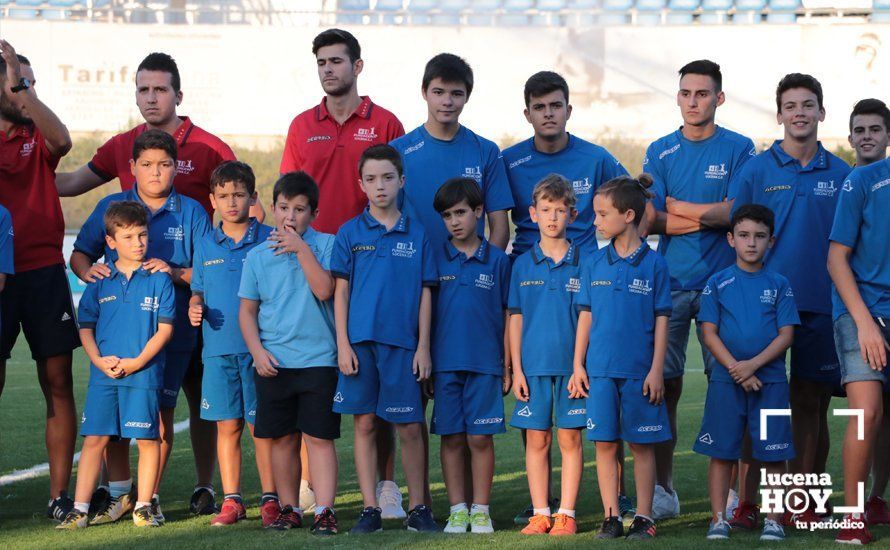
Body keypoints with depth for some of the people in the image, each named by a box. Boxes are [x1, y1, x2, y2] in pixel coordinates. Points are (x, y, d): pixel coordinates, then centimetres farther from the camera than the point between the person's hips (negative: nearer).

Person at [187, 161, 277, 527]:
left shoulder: (269, 240, 1)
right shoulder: (206, 245, 11)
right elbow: (198, 289, 18)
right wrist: (194, 308, -5)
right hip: (219, 348, 3)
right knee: (227, 425, 6)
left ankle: (270, 499, 3)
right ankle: (231, 500, 12)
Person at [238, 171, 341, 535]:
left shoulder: (326, 245, 0)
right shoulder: (258, 256, 7)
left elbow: (324, 289, -15)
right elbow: (247, 310, 10)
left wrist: (302, 248, -16)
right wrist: (258, 352, -2)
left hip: (318, 358, -3)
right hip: (273, 362, 3)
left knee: (319, 437, -4)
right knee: (283, 438, 8)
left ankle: (324, 510, -4)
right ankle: (289, 508, 17)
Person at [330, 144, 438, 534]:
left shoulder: (416, 234, 6)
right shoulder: (350, 232, 5)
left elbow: (425, 294, 6)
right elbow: (341, 291, 4)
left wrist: (423, 346, 1)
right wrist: (343, 344, -3)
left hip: (402, 343, 0)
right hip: (360, 341, 0)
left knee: (410, 428, 1)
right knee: (364, 424, 4)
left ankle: (417, 508, 10)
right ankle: (370, 509, 10)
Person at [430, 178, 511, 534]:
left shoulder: (497, 260, 3)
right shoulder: (435, 259, 5)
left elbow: (508, 316, 6)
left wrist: (508, 366, 4)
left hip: (485, 363, -1)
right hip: (445, 361, 1)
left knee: (481, 438, 0)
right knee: (452, 438, 4)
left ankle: (481, 510, 8)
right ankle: (457, 510, 11)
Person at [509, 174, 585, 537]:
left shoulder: (582, 262, 2)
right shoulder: (523, 265, 6)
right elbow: (516, 319, 8)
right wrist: (517, 369, 2)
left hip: (572, 365, -1)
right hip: (534, 365, 1)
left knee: (570, 439, 1)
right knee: (536, 440, 5)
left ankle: (566, 513, 7)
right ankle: (540, 513, 11)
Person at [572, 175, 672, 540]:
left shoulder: (653, 264, -2)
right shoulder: (594, 263, 7)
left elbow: (661, 320, -1)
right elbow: (585, 317, 10)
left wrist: (656, 370, -6)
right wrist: (578, 365, 5)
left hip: (639, 370, -3)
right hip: (600, 369, 3)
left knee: (641, 444, 2)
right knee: (605, 443, 3)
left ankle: (643, 517, 8)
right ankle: (611, 517, 10)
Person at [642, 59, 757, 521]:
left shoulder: (739, 150, 4)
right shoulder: (660, 152, 10)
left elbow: (737, 212, -8)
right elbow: (649, 221, 0)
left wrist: (677, 207, -2)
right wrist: (709, 215, -6)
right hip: (671, 282, 2)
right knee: (665, 384, -1)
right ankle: (663, 489, 5)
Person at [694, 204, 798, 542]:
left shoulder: (779, 285, 5)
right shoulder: (718, 283, 4)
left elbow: (786, 334, -1)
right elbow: (709, 333, 0)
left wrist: (753, 364, -14)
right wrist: (735, 368, -12)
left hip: (770, 379, 0)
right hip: (726, 380, 0)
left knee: (773, 453, 0)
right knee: (721, 451, 0)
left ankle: (773, 519, 7)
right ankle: (718, 519, 6)